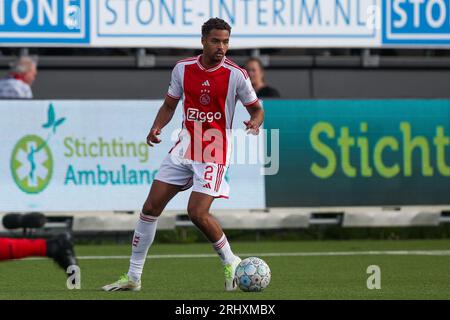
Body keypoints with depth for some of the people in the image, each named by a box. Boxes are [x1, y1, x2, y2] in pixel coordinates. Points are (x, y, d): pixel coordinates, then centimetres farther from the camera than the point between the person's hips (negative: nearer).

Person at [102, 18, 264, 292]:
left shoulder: (236, 75, -10)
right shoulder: (183, 69, 1)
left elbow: (257, 109, 1)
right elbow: (170, 105, 13)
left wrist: (255, 123, -23)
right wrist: (157, 127, -6)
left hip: (214, 154, -5)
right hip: (184, 148, 5)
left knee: (198, 213, -18)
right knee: (151, 207, 0)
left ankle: (231, 263, 7)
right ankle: (133, 277, 9)